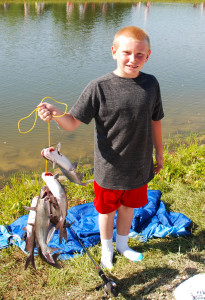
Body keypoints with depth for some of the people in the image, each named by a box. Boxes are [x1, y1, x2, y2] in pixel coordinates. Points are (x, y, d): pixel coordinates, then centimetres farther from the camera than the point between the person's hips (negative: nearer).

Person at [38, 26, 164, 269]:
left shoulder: (150, 84, -5)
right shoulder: (99, 87, -16)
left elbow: (155, 122, 7)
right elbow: (72, 122, -17)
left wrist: (159, 154, 15)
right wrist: (55, 114, -39)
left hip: (139, 167, 3)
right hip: (109, 170, -3)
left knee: (129, 207, 24)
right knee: (107, 210, 18)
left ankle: (122, 244, 53)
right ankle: (106, 250, 47)